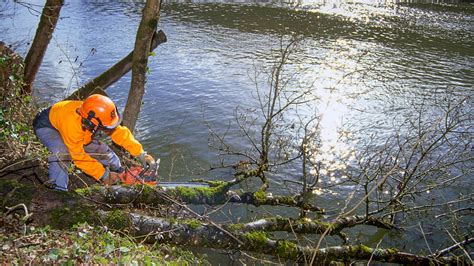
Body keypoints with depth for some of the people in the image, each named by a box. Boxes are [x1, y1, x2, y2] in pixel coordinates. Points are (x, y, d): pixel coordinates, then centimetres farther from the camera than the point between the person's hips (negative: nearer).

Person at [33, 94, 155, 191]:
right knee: (62, 153, -36)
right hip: (46, 126, -6)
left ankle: (120, 175, 25)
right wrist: (104, 175, -29)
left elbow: (121, 133, -16)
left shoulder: (98, 116, -28)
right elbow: (79, 156, -34)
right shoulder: (72, 125, -45)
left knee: (101, 149, 2)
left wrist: (141, 154, -18)